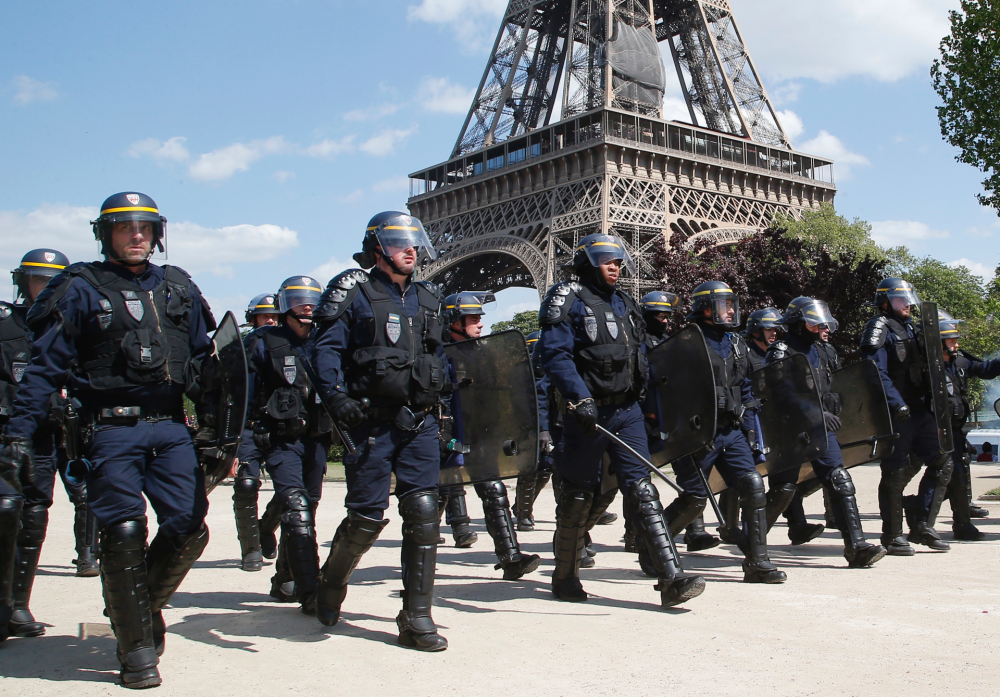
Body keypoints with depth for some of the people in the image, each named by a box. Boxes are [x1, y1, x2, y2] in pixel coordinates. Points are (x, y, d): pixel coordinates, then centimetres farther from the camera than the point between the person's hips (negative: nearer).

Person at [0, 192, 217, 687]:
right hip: (112, 428, -3)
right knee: (124, 534, -7)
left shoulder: (178, 288, 15)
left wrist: (218, 423, 10)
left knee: (188, 531, -2)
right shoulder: (83, 290, 3)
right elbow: (45, 365, -1)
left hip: (171, 427, 4)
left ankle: (145, 603, 27)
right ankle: (136, 646, 9)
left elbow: (204, 362, 18)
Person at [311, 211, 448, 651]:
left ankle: (417, 618, 4)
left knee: (423, 512, -4)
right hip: (372, 421, -4)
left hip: (421, 421, 5)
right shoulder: (355, 293, 1)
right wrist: (335, 395, -22)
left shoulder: (428, 298, 18)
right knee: (367, 518, -1)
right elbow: (327, 347, -8)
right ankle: (331, 583, 30)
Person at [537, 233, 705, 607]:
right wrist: (579, 398, -26)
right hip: (589, 414, -6)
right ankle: (565, 576, 22)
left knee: (642, 491, -1)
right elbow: (554, 353, -16)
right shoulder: (569, 299, -4)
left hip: (627, 411, 6)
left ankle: (671, 578, -6)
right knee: (581, 494, 4)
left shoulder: (624, 303, 19)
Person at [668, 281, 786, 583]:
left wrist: (749, 426, 13)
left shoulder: (737, 344, 15)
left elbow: (746, 388, 21)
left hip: (732, 432, 6)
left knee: (753, 486, -7)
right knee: (695, 498, -2)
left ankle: (757, 562, 0)